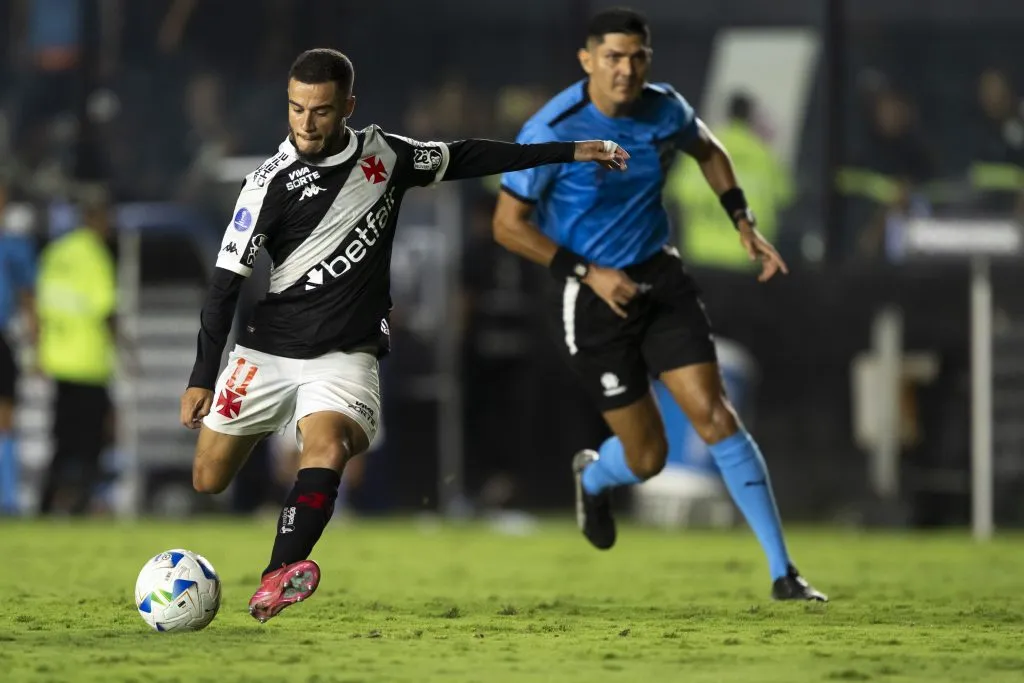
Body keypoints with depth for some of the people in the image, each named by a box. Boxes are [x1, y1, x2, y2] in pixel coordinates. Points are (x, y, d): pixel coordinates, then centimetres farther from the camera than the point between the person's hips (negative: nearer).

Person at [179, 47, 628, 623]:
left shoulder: (385, 155, 3)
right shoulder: (272, 182, -7)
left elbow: (466, 158, 17)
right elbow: (227, 282, -5)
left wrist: (572, 152, 19)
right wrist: (202, 378, -9)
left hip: (346, 355, 0)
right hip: (269, 349, 0)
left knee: (327, 447, -29)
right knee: (207, 482, -3)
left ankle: (279, 578, -46)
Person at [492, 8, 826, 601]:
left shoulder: (665, 109, -4)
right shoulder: (552, 132, -18)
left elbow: (708, 150, 19)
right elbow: (508, 224, -12)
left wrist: (744, 222, 8)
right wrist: (589, 273, -19)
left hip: (661, 278, 3)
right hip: (596, 296, -3)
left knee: (715, 416, -10)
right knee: (647, 457, 0)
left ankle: (783, 573, -7)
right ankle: (593, 478, 40)